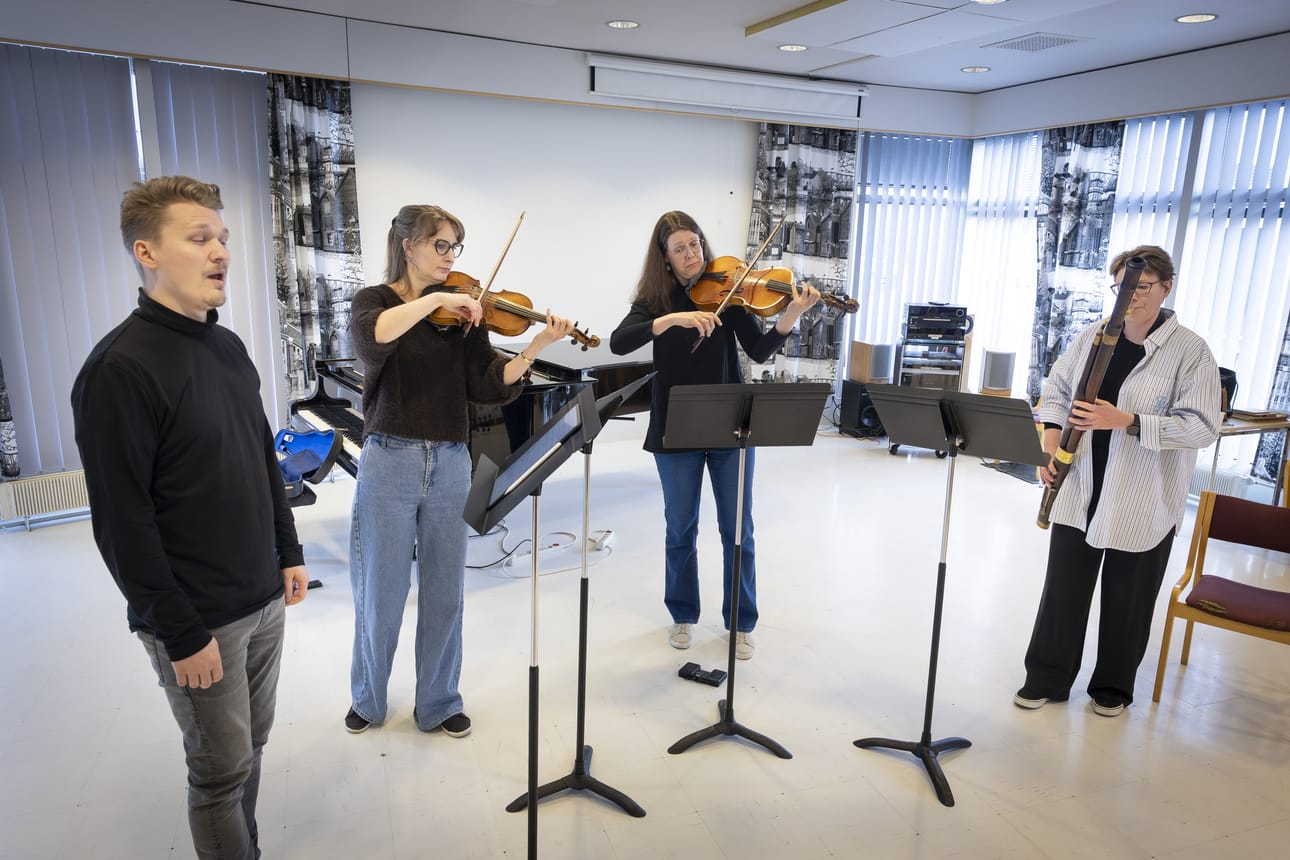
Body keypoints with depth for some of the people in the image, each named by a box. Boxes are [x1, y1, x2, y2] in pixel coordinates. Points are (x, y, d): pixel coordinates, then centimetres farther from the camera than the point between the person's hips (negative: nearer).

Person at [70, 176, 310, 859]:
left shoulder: (228, 347, 6)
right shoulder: (120, 368, -17)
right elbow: (122, 522, -18)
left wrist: (289, 553, 14)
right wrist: (182, 635, -16)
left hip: (263, 599, 7)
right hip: (199, 619, -7)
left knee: (252, 745, 19)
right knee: (224, 768, 8)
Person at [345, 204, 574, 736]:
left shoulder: (463, 311, 7)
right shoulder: (374, 300, 1)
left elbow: (488, 388, -3)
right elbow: (372, 338, -25)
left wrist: (536, 347, -15)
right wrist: (434, 299, -27)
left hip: (449, 466, 2)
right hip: (388, 463, -2)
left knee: (444, 593, 11)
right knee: (380, 592, 9)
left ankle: (438, 703, 29)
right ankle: (368, 700, 33)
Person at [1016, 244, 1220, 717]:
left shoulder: (1191, 351, -9)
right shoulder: (1091, 336, 3)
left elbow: (1202, 427, -16)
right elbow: (1056, 390, 12)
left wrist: (1124, 420, -26)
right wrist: (1051, 442, -5)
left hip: (1145, 504, -3)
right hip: (1081, 492, 3)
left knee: (1128, 598, 12)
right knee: (1064, 586, 9)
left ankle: (1113, 686, 32)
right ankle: (1047, 678, 24)